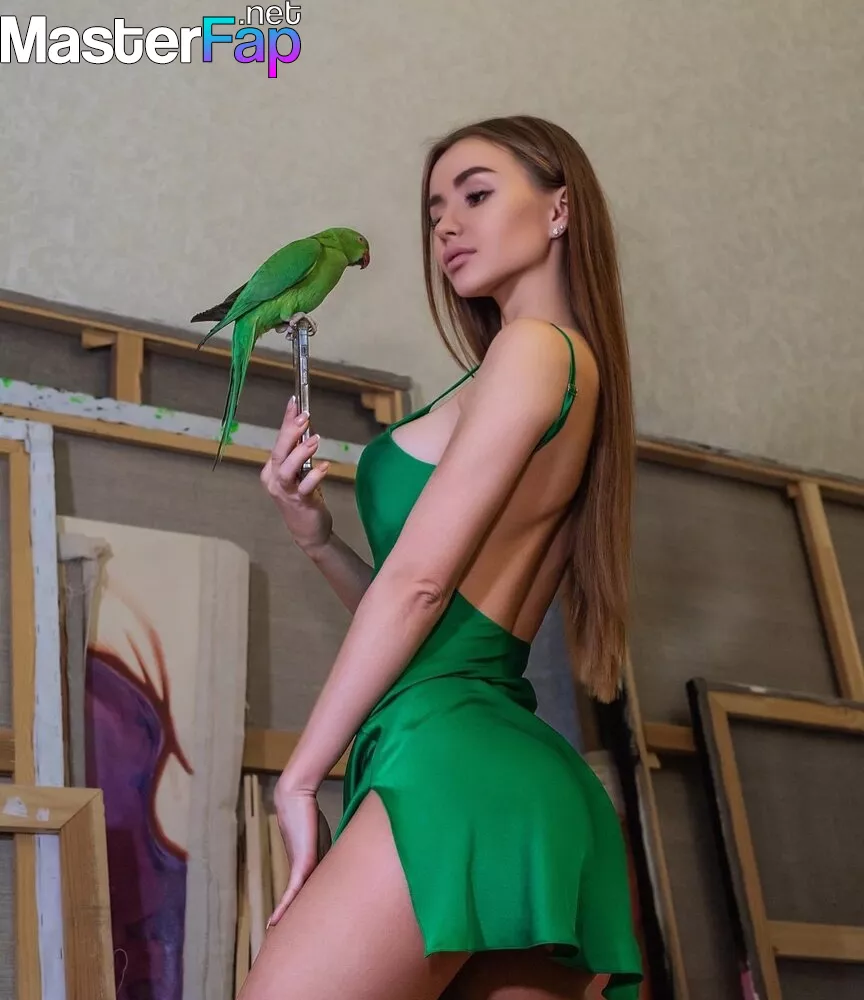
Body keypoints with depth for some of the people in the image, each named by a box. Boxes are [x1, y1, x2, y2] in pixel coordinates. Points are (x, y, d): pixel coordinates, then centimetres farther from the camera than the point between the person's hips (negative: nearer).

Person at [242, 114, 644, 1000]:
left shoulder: (536, 346, -4)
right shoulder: (578, 370, 22)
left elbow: (419, 581, -10)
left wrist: (299, 776, -5)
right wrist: (315, 535, 8)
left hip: (451, 759, -9)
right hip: (519, 771, 9)